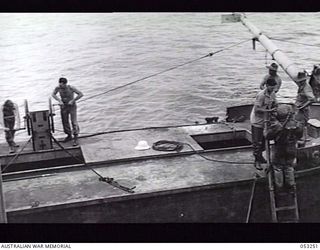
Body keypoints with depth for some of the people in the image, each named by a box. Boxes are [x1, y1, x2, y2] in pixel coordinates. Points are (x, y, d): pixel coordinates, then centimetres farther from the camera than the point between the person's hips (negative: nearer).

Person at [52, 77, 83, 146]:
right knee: (65, 122, 13)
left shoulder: (71, 88, -22)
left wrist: (72, 101, -23)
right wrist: (59, 100, -12)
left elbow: (81, 94, -22)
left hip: (72, 106, -4)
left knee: (74, 122, -8)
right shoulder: (58, 88, -12)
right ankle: (69, 136, 32)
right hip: (63, 107, 4)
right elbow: (53, 94, 4)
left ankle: (75, 138, -3)